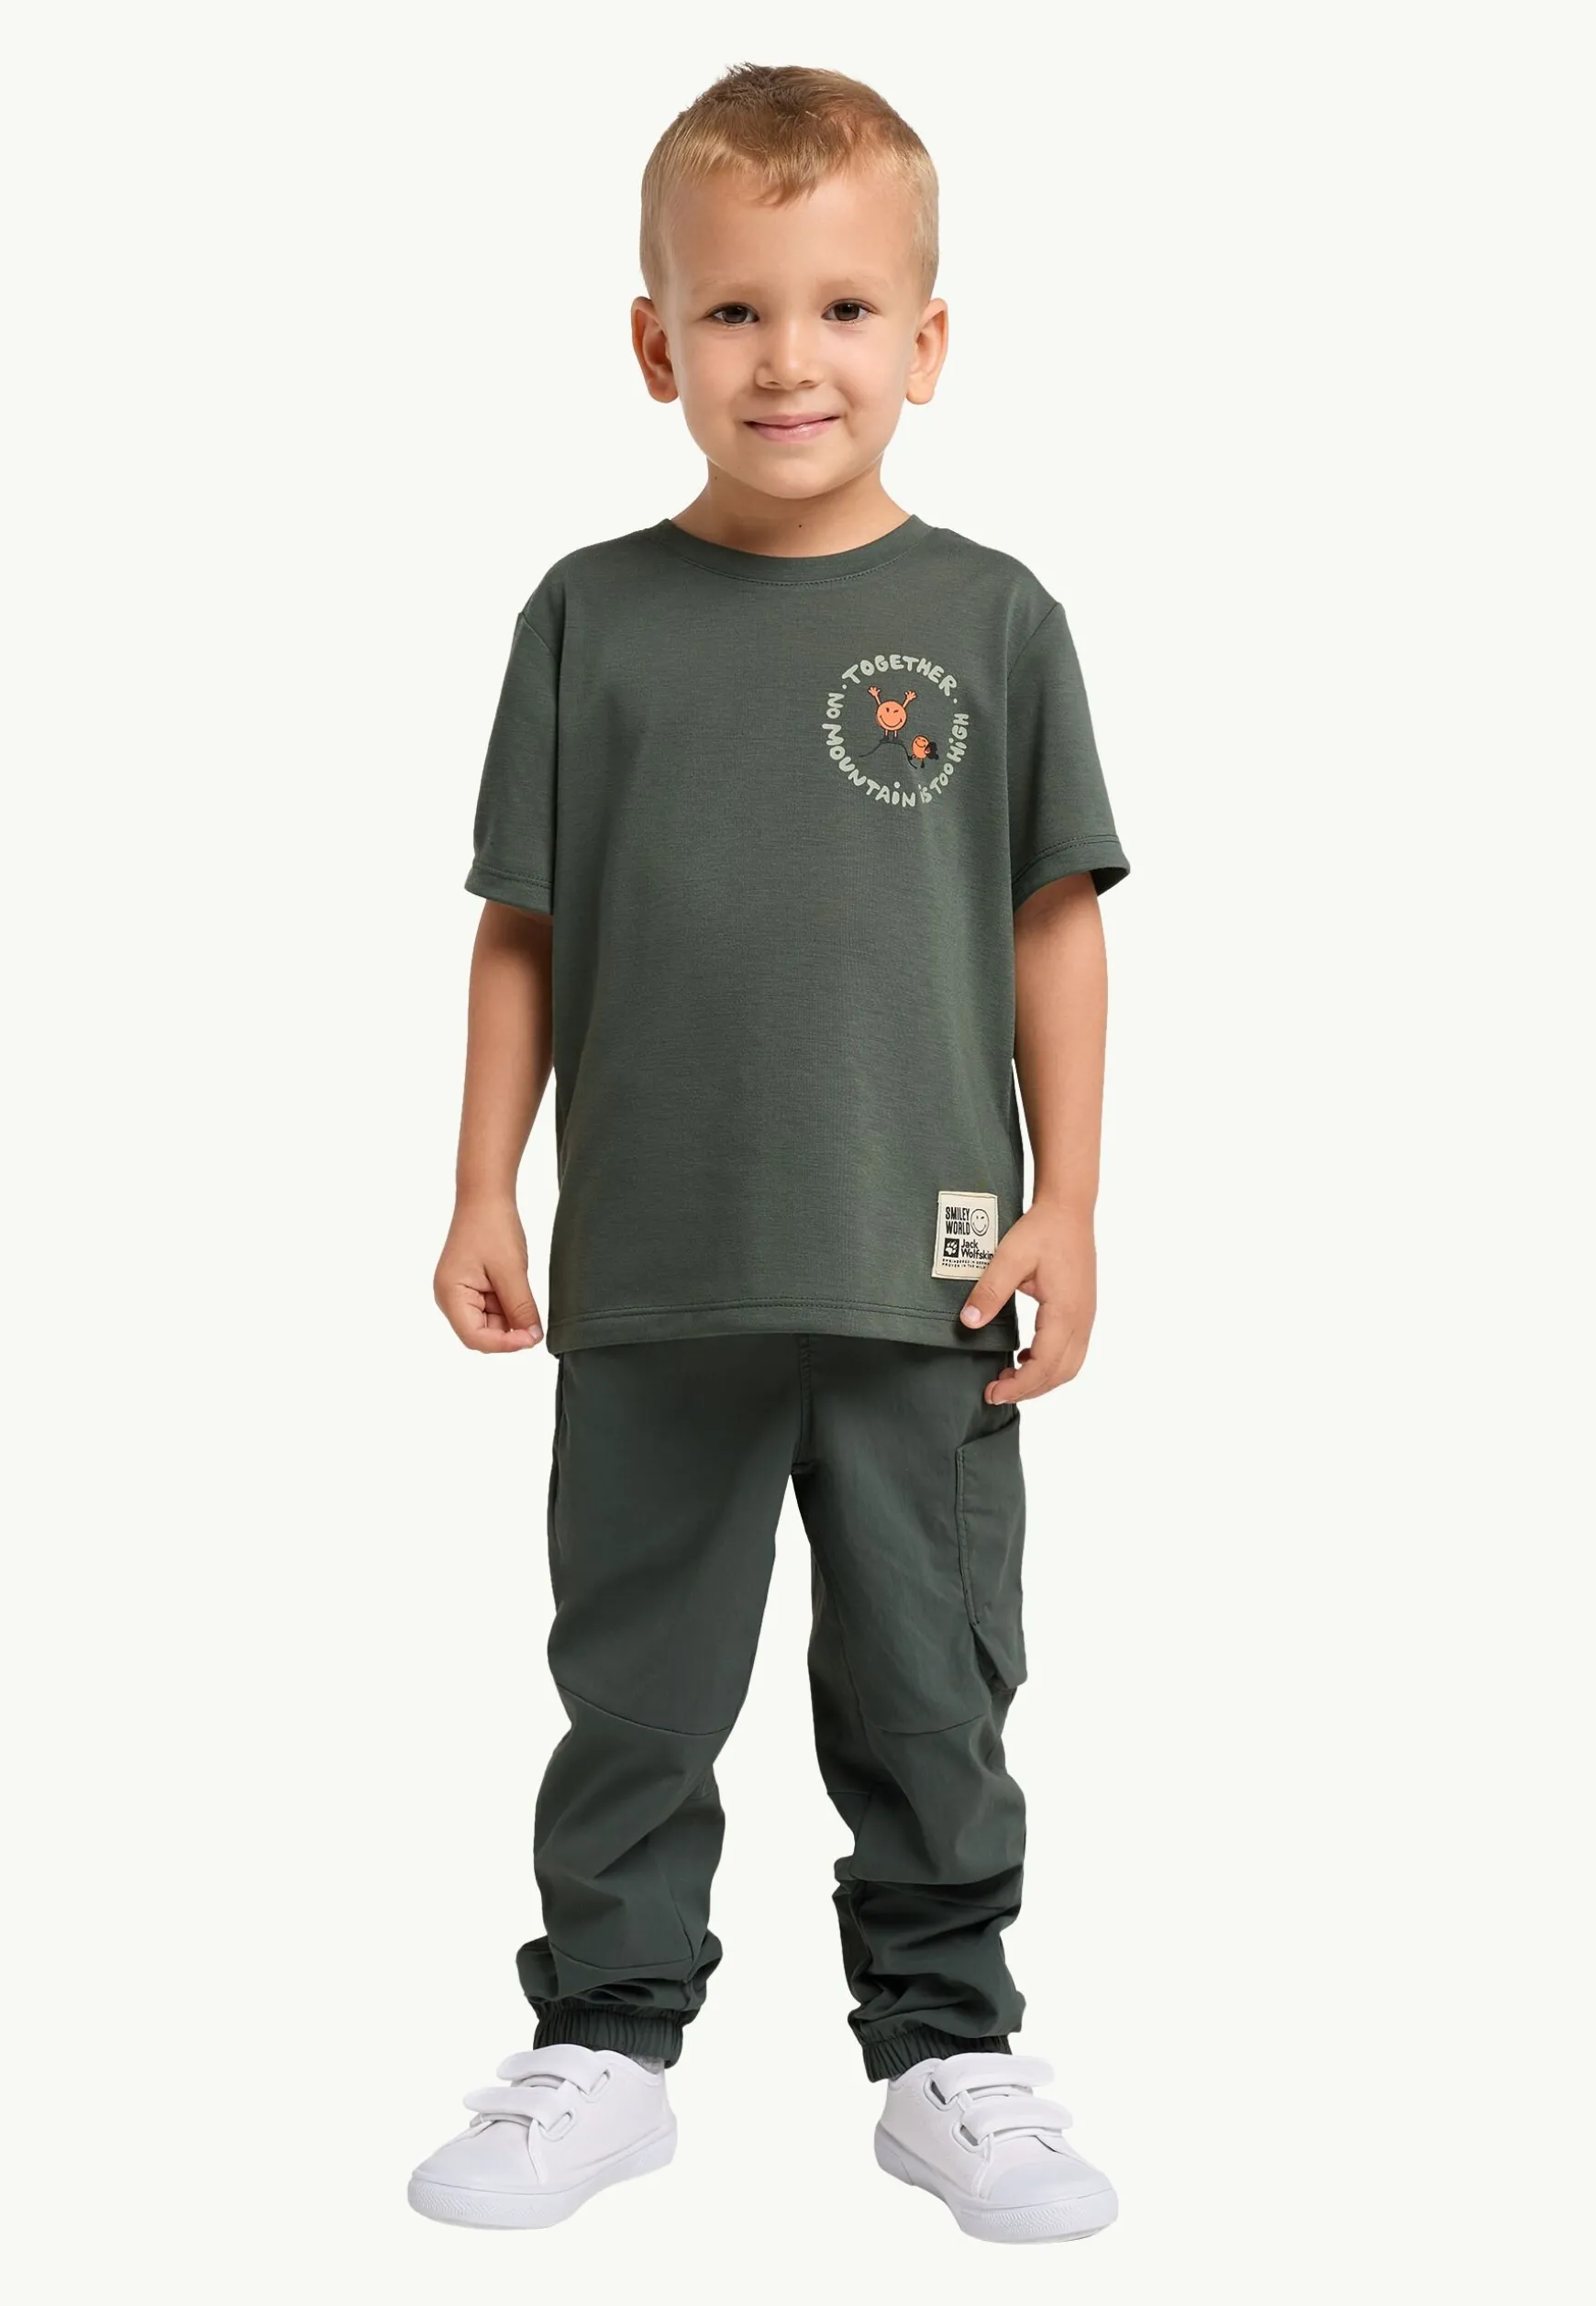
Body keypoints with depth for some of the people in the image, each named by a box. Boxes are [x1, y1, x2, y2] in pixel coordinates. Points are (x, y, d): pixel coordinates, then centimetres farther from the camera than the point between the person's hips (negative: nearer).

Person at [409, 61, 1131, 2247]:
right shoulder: (594, 616, 1)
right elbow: (524, 925, 5)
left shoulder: (989, 616, -1)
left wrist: (1066, 1205, -1)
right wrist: (485, 1194, 2)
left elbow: (1053, 919, 2)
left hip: (923, 1278, 0)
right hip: (652, 1279, 1)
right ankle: (606, 2047, 27)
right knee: (633, 1691, 12)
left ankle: (947, 2053, 26)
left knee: (932, 1697, 11)